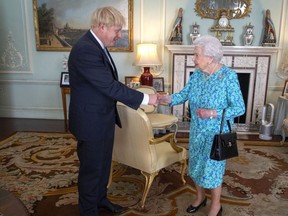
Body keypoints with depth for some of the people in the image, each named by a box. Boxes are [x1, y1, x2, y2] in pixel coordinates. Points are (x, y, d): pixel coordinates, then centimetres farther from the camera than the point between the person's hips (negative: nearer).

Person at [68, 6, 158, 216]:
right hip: (91, 121, -9)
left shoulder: (96, 45, 7)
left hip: (102, 118, 9)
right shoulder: (85, 50, -25)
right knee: (91, 168, 9)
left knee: (103, 164, 22)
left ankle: (100, 199, 43)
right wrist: (145, 98, -19)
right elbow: (110, 86, -27)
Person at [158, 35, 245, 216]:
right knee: (197, 164, 17)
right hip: (197, 130, 6)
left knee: (212, 167, 5)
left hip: (217, 132, -6)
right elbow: (185, 94, -1)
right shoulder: (197, 74, -2)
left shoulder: (229, 76, -20)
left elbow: (239, 108, -19)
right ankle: (200, 197, 41)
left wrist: (213, 113, -30)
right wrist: (169, 98, -21)